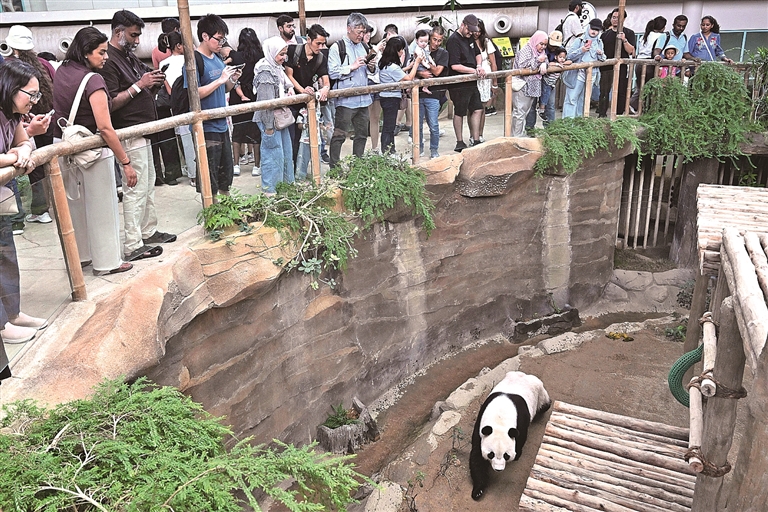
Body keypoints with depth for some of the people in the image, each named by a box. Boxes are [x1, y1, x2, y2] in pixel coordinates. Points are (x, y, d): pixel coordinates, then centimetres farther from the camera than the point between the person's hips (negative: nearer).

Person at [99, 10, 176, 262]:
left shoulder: (130, 56, 14)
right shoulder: (108, 61, -14)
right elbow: (111, 104, -21)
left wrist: (153, 84, 1)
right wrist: (139, 85, -19)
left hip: (143, 132, 10)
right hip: (129, 135, -10)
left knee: (148, 186, 17)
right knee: (135, 190, -7)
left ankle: (149, 231, 29)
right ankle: (133, 246, -1)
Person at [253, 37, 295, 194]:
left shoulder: (277, 68, 9)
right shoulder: (265, 72, -20)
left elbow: (285, 81, 30)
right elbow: (266, 101, -22)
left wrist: (290, 88, 7)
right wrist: (268, 126, -21)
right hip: (269, 119, -10)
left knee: (286, 150, 17)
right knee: (273, 153, -3)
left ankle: (288, 181, 31)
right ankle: (269, 189, 7)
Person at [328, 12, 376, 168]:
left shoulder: (363, 47, 15)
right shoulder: (337, 47, -5)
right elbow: (332, 72, -14)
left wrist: (370, 67, 3)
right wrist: (352, 67, -15)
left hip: (363, 98, 7)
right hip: (345, 100, -7)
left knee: (362, 134, 13)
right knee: (339, 136, -4)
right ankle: (334, 168, 3)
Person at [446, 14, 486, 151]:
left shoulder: (469, 37, 12)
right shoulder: (453, 40, -15)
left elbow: (478, 54, 23)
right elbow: (455, 66, -21)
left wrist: (479, 66, 1)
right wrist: (474, 71, -16)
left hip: (472, 82, 8)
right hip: (459, 84, -8)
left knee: (477, 109, 8)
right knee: (459, 113, 3)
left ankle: (476, 141, 17)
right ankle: (460, 144, 14)